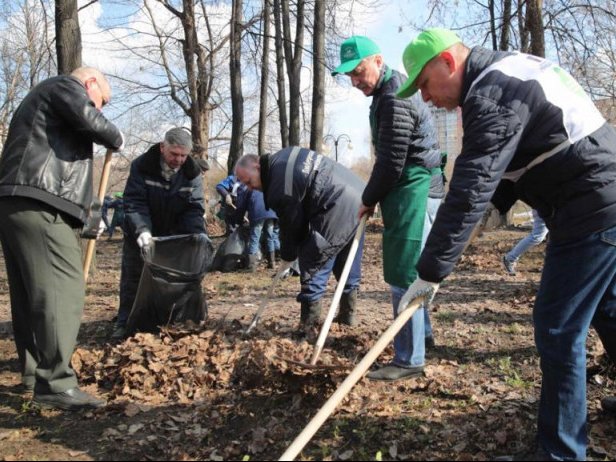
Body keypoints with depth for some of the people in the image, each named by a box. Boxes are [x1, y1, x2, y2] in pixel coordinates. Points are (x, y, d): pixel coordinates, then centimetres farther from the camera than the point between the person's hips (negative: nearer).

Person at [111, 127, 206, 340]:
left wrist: (197, 235, -32)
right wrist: (142, 230, -41)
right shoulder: (141, 166, -21)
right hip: (140, 232, -2)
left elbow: (195, 208, -16)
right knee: (132, 277, 3)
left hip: (174, 234, 2)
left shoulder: (193, 172, -14)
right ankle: (125, 322, 14)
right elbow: (134, 203, -26)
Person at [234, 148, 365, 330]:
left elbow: (291, 225, -6)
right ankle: (347, 314, 32)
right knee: (347, 265, 20)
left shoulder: (280, 188, -16)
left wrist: (288, 257, 11)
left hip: (338, 211, -10)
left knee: (312, 266, -3)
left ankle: (308, 327, 2)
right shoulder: (283, 157, 13)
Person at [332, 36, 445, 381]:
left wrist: (370, 199, -6)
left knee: (403, 276, -8)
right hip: (413, 190, 11)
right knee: (405, 272, 20)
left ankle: (410, 360, -1)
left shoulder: (394, 99, -16)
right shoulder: (391, 91, 17)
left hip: (414, 192, -11)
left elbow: (392, 162, -18)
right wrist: (375, 197, 14)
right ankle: (423, 333, 35)